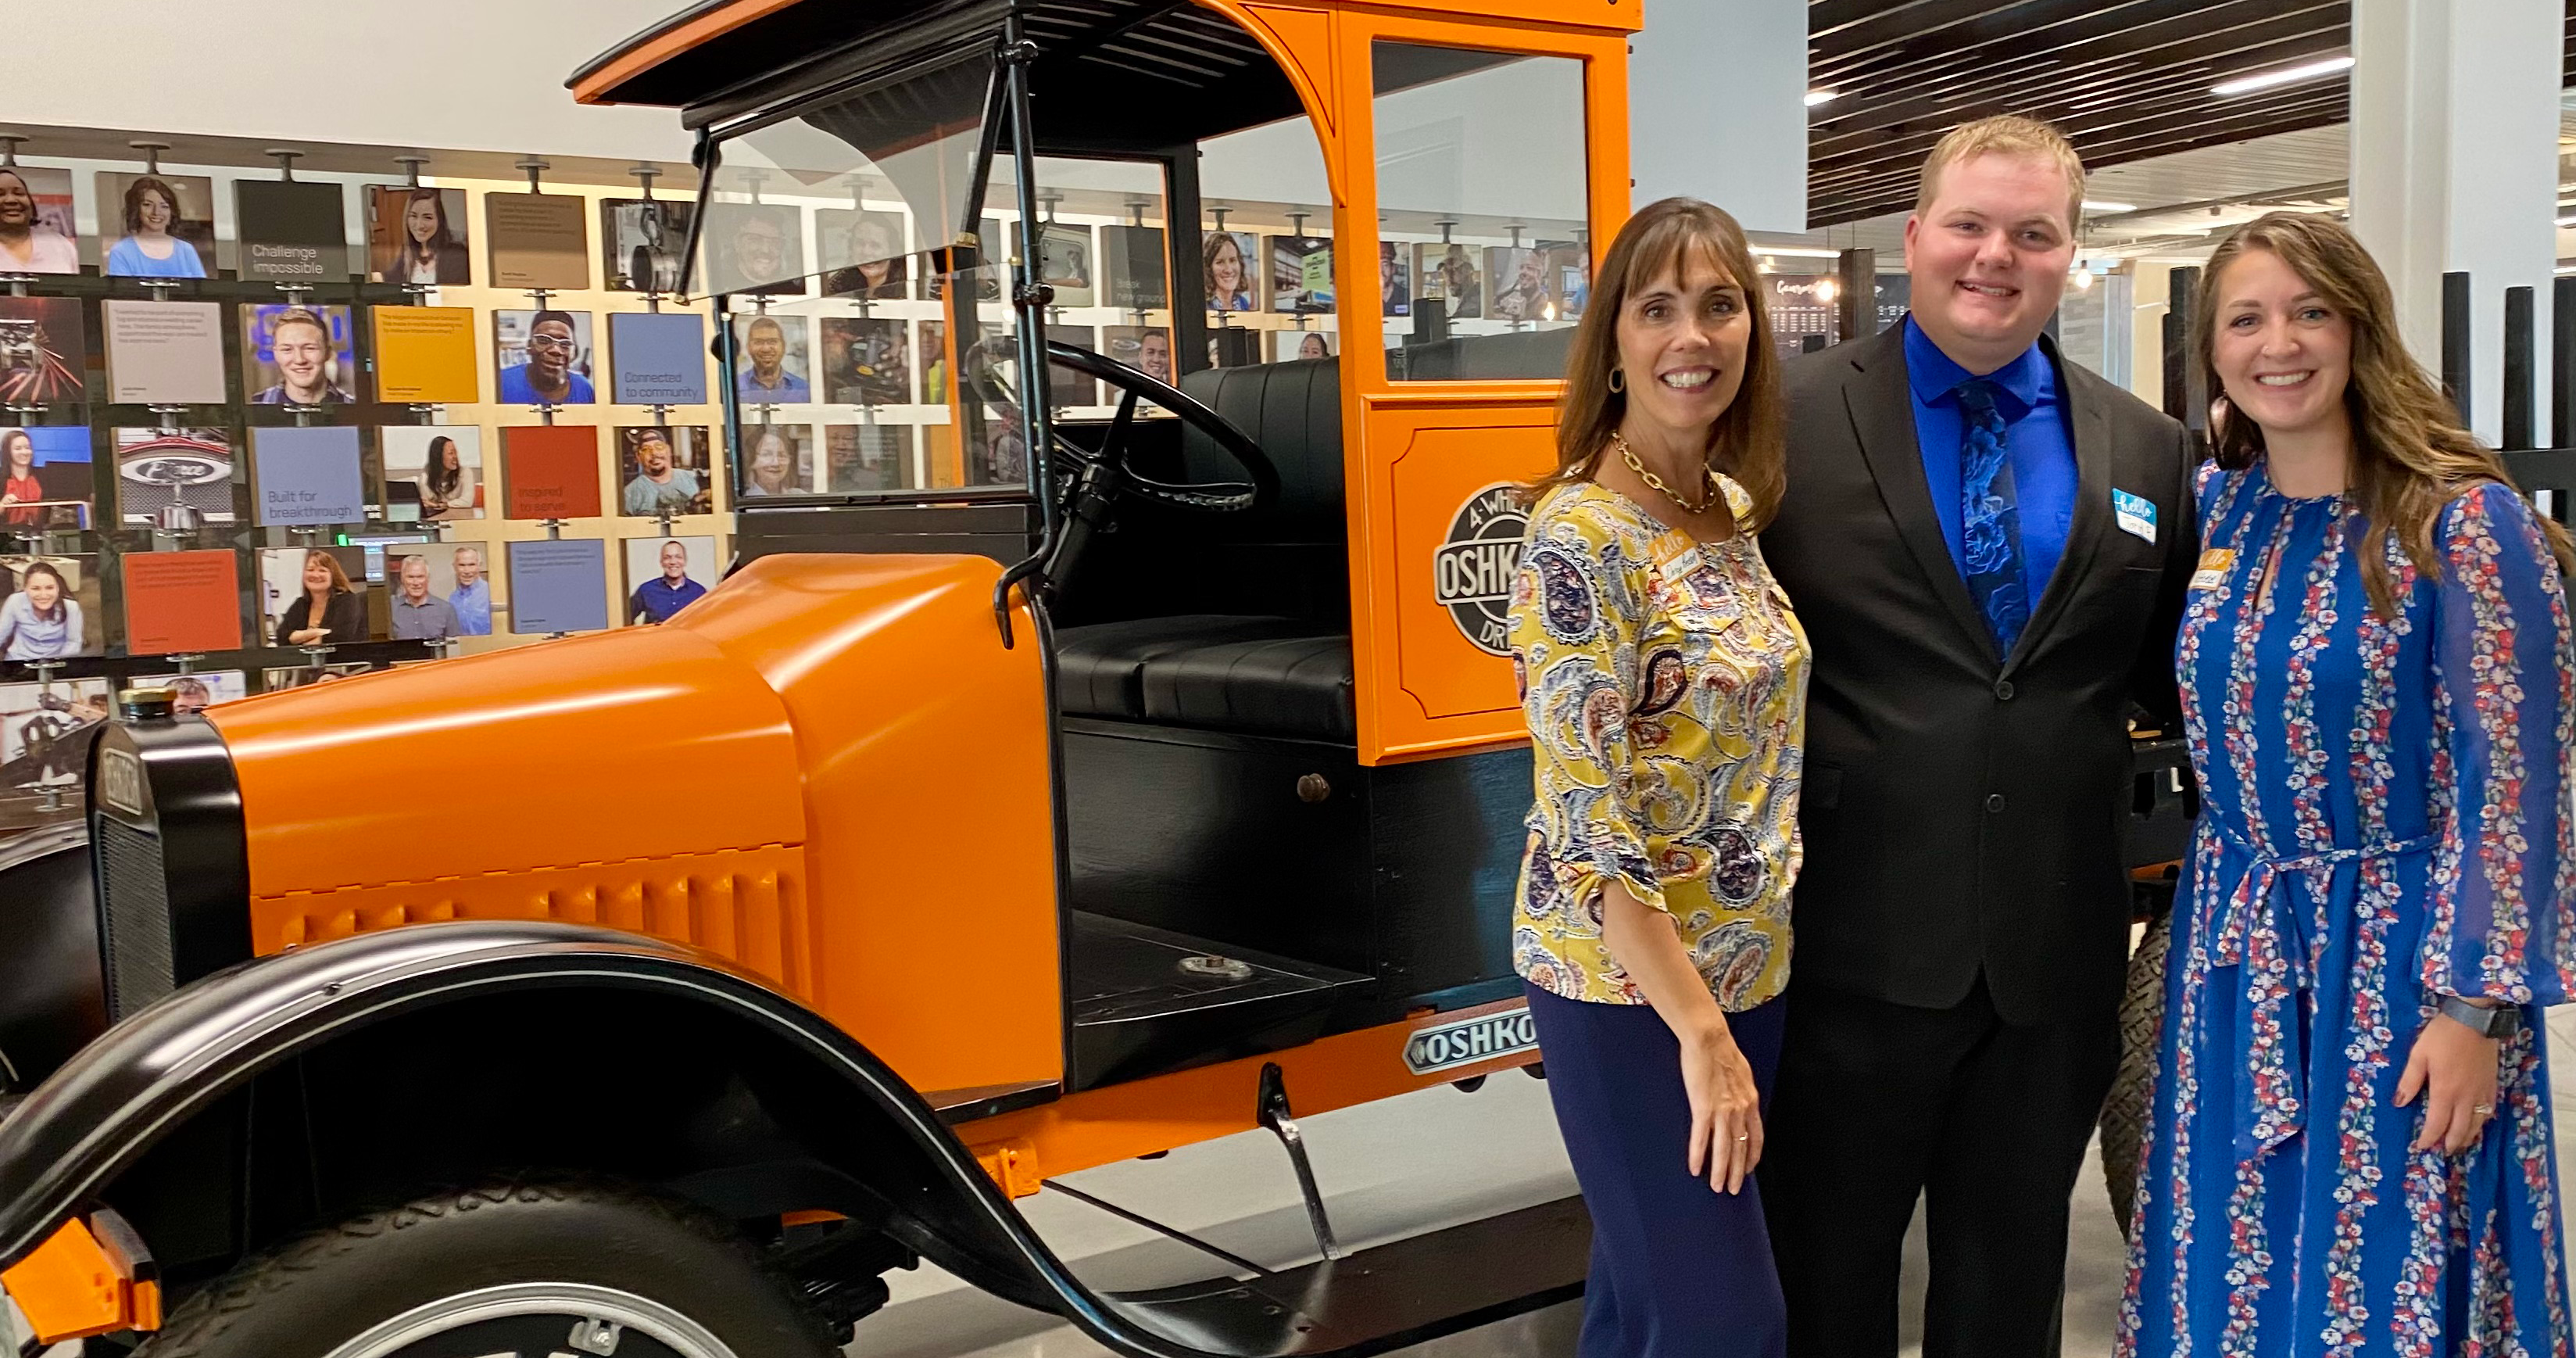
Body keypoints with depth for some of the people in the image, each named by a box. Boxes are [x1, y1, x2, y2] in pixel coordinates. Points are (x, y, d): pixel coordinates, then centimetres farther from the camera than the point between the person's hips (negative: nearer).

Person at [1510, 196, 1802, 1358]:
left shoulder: (1734, 511, 6)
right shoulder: (1581, 534, -18)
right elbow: (1588, 823, -21)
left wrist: (1730, 1006, 12)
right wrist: (1700, 1031, -21)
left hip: (1746, 970, 7)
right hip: (1626, 989, -7)